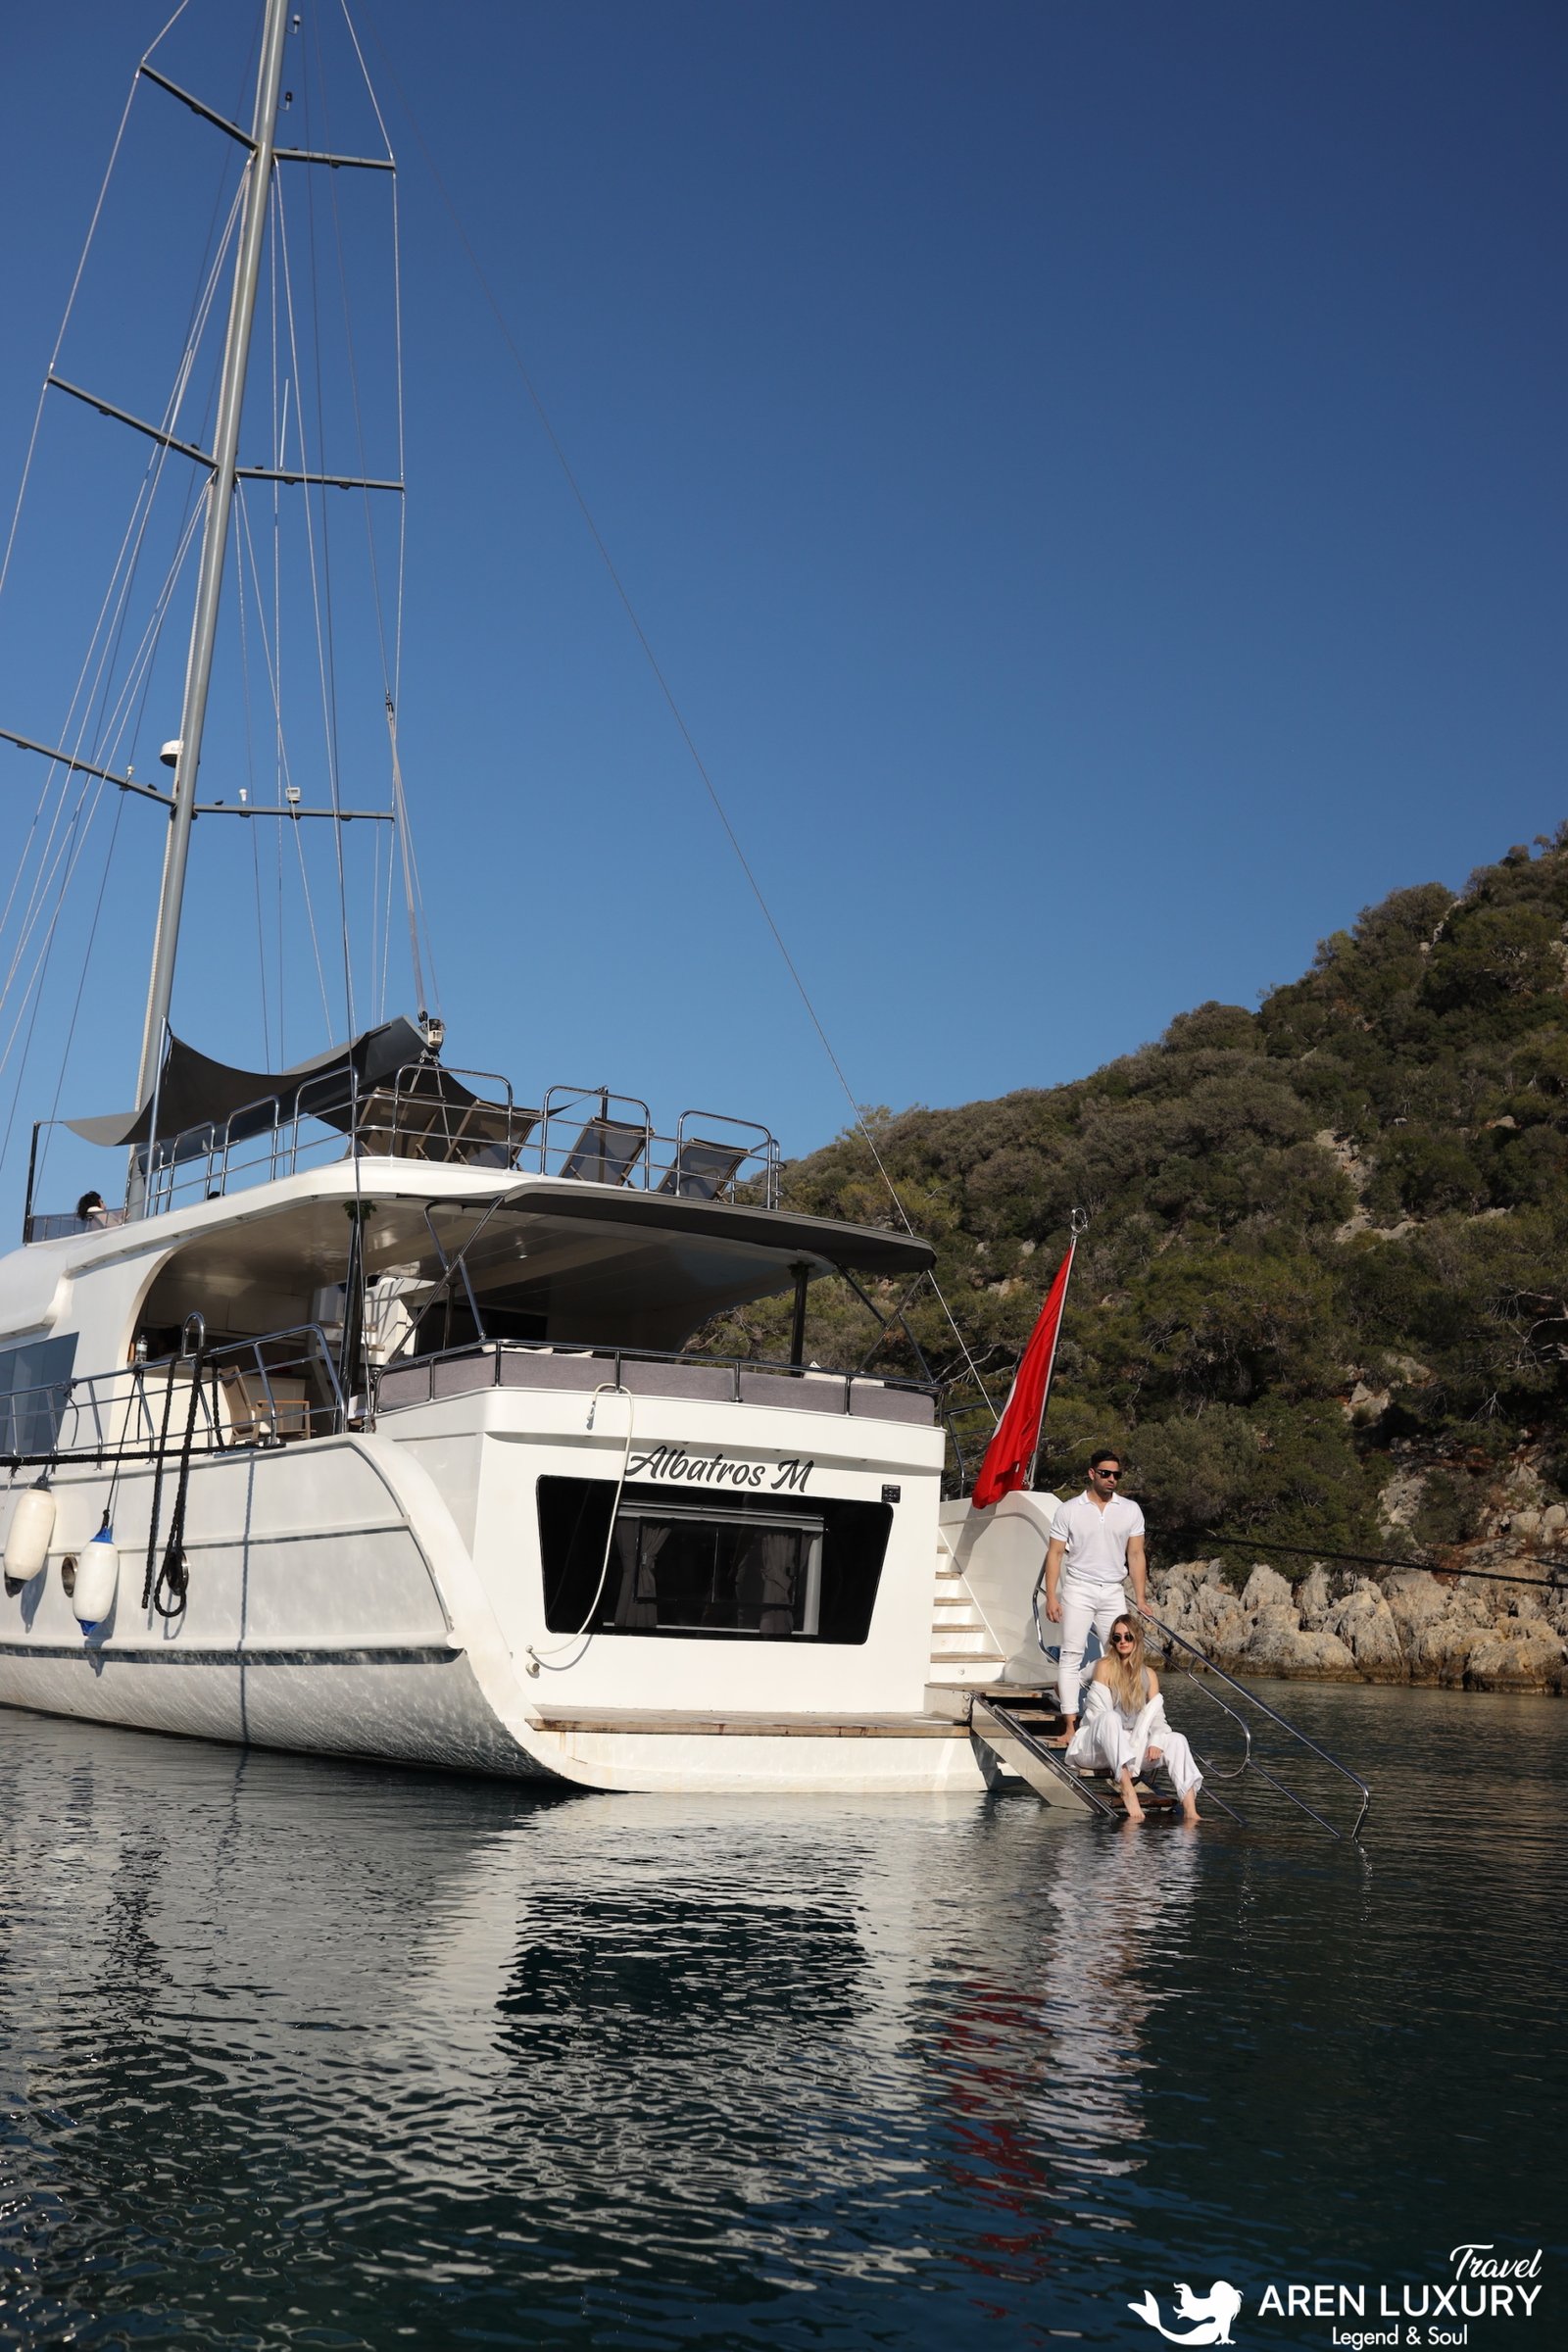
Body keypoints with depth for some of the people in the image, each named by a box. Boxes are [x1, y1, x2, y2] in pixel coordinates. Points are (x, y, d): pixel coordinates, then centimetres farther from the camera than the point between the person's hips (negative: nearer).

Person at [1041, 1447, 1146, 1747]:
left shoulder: (1130, 1511, 5)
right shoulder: (1069, 1510, 0)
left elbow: (1135, 1555, 6)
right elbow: (1055, 1553, 0)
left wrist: (1140, 1600, 2)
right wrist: (1051, 1596, -7)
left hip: (1113, 1591, 2)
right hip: (1078, 1589, -2)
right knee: (1072, 1656, -6)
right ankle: (1071, 1728, -7)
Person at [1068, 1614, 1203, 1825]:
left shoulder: (1149, 1675, 10)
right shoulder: (1105, 1667, -5)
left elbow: (1158, 1717, 3)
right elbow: (1099, 1714, -13)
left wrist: (1156, 1742, -19)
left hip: (1131, 1746, 5)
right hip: (1096, 1747, -5)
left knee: (1176, 1740, -16)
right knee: (1110, 1719, -36)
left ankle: (1189, 1810, -32)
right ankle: (1127, 1788, -52)